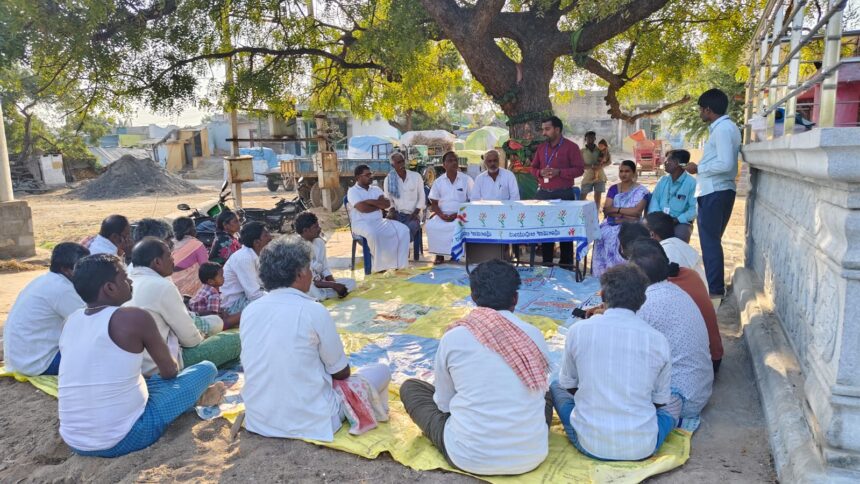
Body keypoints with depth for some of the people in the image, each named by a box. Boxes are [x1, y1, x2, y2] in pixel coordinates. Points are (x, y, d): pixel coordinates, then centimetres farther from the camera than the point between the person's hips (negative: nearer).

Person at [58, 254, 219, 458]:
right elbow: (169, 371, 0)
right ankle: (198, 395, 32)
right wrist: (166, 370, 23)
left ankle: (195, 394, 31)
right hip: (124, 439, -7)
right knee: (206, 369, 4)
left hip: (74, 442, 8)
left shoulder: (72, 320, 6)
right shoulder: (134, 318, -15)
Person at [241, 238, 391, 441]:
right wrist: (339, 373, 17)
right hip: (309, 423, -6)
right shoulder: (313, 311, -18)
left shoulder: (249, 310, -2)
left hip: (258, 421, 6)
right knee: (382, 371, 13)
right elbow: (342, 372, -7)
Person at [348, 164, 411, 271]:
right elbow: (362, 208, -17)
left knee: (403, 230, -15)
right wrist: (379, 204, -3)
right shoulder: (353, 191, -1)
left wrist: (370, 201, -9)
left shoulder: (376, 189, 16)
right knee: (373, 233, -40)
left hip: (379, 221, 6)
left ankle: (399, 262, -12)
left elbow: (388, 204, 3)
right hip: (361, 223, -6)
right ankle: (380, 264, -23)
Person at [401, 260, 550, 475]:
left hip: (470, 457, -3)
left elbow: (444, 404, 3)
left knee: (410, 387, 17)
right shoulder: (534, 334, -3)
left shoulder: (453, 337, -8)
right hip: (531, 455, 3)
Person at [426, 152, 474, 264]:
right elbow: (434, 203, 8)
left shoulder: (467, 180, 2)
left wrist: (458, 214, -13)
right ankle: (439, 254, -12)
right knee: (431, 225, -27)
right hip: (442, 215, 2)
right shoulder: (438, 182, 9)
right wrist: (441, 215, -12)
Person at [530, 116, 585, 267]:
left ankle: (566, 262, 7)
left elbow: (580, 169, -7)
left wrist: (559, 172, -19)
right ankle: (547, 261, 15)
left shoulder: (571, 147, -3)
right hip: (544, 193, 5)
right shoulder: (541, 147, 13)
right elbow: (533, 168, 17)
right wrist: (540, 172, -6)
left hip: (564, 194, -5)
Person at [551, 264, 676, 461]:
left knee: (556, 386, 25)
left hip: (589, 444, -1)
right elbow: (660, 400, 7)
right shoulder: (658, 340, -5)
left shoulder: (578, 330, -7)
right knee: (673, 405, 30)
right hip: (642, 448, 1)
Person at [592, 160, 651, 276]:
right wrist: (625, 214, -12)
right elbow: (606, 210, 1)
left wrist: (615, 209, -5)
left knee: (619, 236, -35)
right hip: (612, 223, 3)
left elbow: (636, 211, -11)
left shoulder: (641, 191, 2)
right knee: (602, 233, -30)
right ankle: (603, 270, -24)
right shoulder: (613, 189, 13)